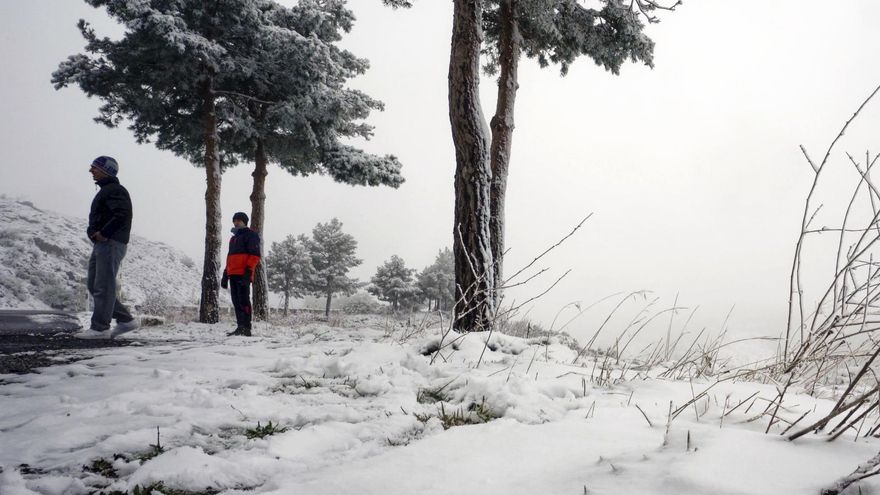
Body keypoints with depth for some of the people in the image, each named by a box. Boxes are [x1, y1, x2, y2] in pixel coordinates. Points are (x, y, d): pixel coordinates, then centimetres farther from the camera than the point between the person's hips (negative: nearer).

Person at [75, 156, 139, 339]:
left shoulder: (115, 190, -11)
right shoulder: (105, 190, 22)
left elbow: (122, 214, -25)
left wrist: (103, 233, -22)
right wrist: (95, 233, 12)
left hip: (110, 243, -11)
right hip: (101, 244, 11)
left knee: (103, 286, -8)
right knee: (93, 285, 12)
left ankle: (100, 328, -2)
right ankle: (126, 320, 14)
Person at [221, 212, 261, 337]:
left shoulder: (250, 235, 1)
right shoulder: (234, 238, 27)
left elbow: (255, 255, -9)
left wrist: (248, 271, -19)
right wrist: (225, 274, 22)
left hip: (243, 275, -8)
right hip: (233, 275, 9)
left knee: (244, 301, -12)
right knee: (236, 302, 6)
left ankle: (246, 328, -13)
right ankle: (240, 327, 9)